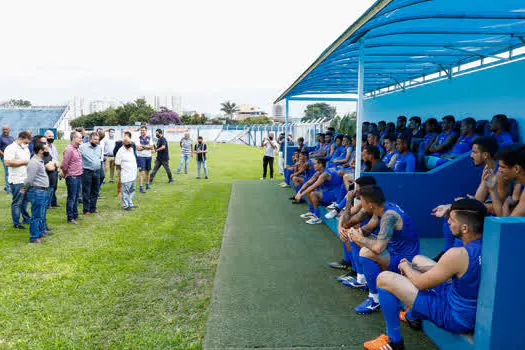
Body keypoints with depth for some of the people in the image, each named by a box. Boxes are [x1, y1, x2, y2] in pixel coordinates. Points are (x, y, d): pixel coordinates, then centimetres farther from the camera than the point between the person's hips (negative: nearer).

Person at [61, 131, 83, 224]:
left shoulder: (77, 149, 13)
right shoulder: (69, 149, -15)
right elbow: (64, 165, -16)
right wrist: (65, 174, -3)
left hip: (78, 176, 9)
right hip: (72, 177, -9)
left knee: (76, 197, 16)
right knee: (71, 198, -2)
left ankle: (75, 215, 27)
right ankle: (70, 218, 6)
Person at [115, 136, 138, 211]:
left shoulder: (131, 149, 10)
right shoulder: (121, 151, -12)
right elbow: (117, 164, -9)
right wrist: (119, 174, -6)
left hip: (133, 174, 8)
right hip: (126, 176, -8)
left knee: (132, 190, 15)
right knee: (126, 191, -2)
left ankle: (130, 204, 27)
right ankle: (125, 205, 8)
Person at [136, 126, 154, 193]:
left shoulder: (149, 138, 7)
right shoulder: (138, 138, -3)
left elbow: (151, 147, -3)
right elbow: (138, 148, -13)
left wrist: (143, 146, -13)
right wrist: (147, 147, -8)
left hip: (148, 156, 4)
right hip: (141, 157, -4)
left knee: (147, 172, 13)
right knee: (142, 173, -10)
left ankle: (147, 186, 25)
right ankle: (140, 188, -9)